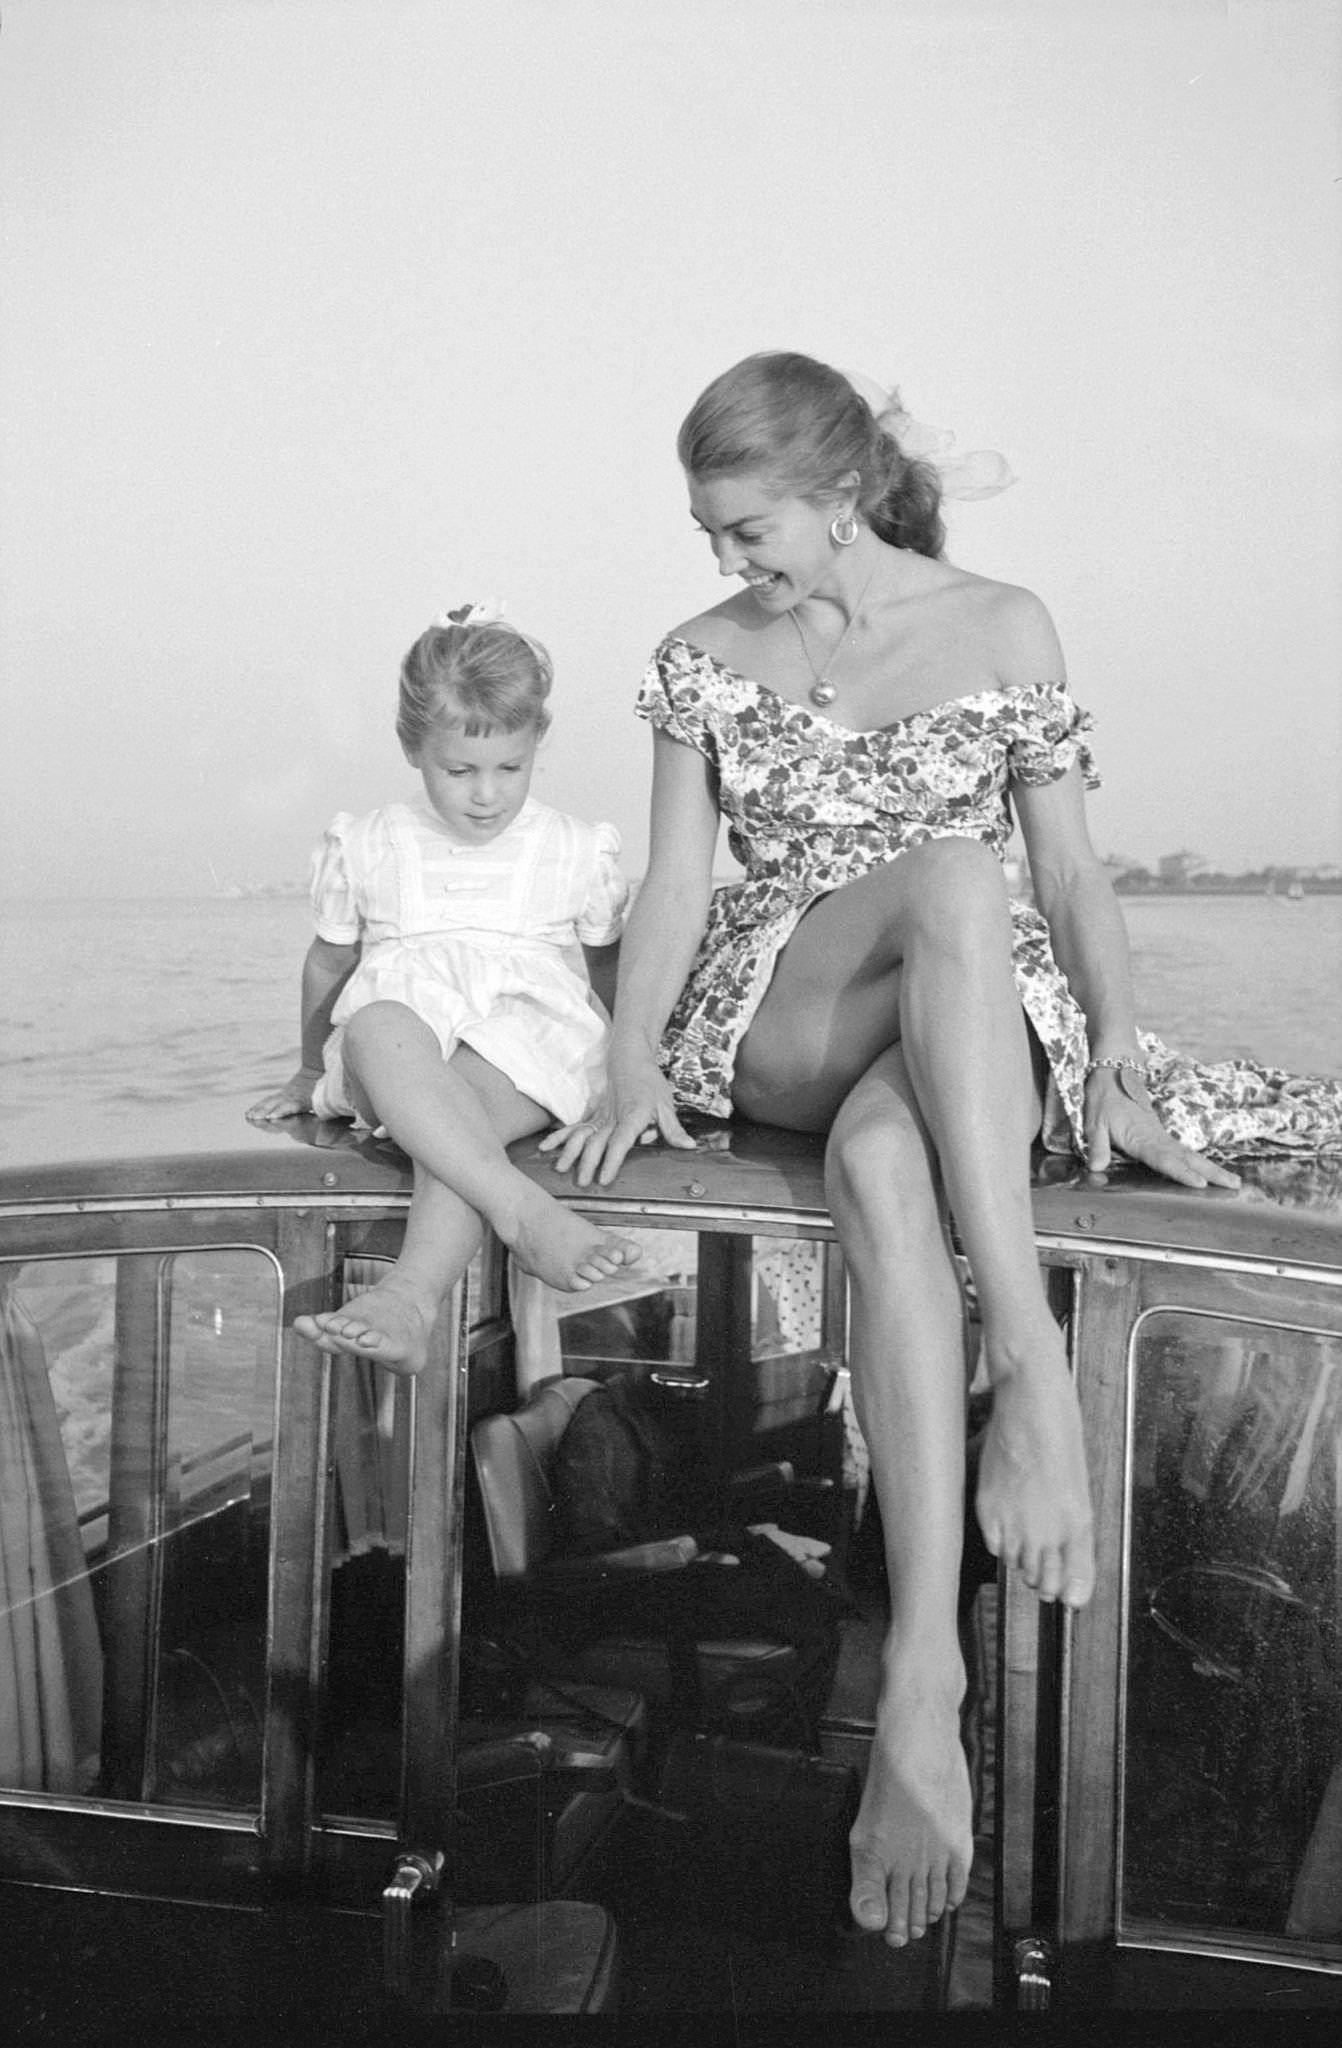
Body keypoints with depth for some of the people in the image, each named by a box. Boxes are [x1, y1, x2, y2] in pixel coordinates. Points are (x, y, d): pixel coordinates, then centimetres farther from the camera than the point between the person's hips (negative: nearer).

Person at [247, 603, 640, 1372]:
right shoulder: (368, 847, 12)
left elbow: (613, 967, 23)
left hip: (529, 1043, 0)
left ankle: (412, 1295, -58)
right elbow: (329, 963, 24)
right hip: (400, 1045, 1)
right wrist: (310, 1075, 30)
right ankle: (526, 1212, -55)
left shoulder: (578, 851, 11)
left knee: (470, 1098, -39)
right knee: (377, 1023, -39)